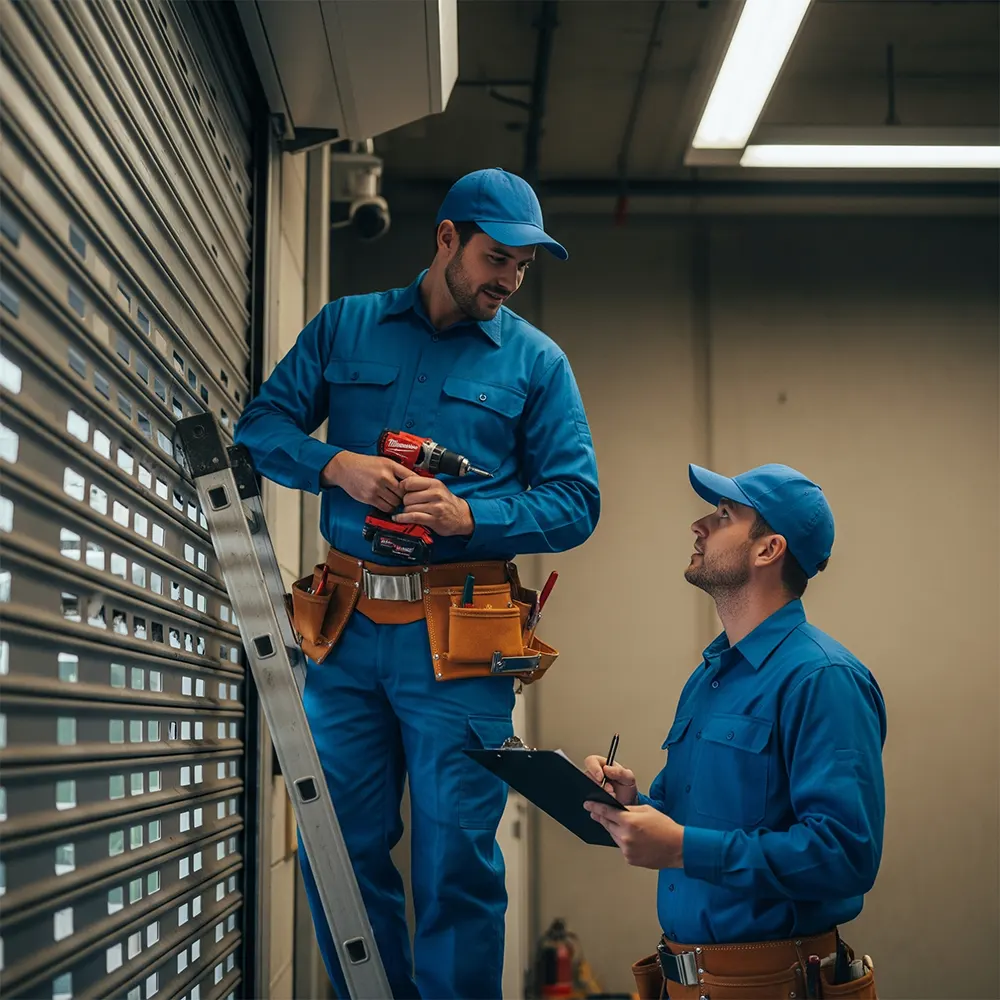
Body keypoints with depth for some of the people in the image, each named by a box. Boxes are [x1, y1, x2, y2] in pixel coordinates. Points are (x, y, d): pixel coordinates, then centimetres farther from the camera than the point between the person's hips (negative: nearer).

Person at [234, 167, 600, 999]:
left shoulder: (536, 361, 6)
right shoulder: (345, 327, 11)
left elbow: (575, 502, 2)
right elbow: (261, 428, 10)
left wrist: (468, 516, -13)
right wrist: (335, 464, -9)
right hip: (348, 627, 3)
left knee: (457, 858, 0)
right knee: (337, 848, 9)